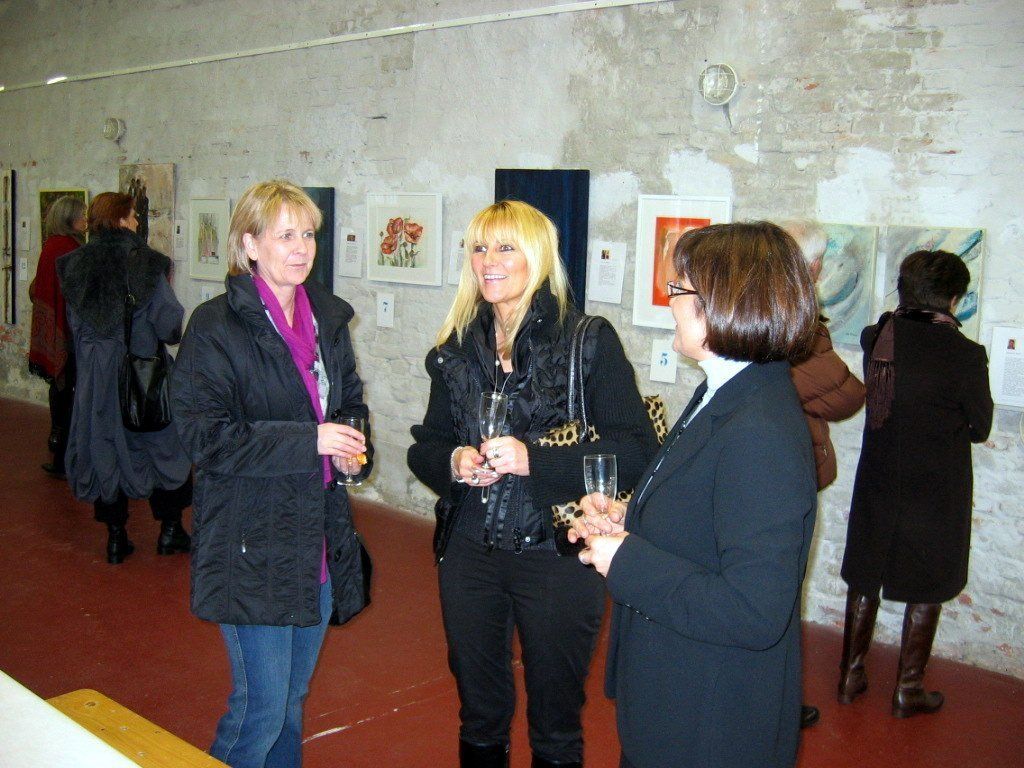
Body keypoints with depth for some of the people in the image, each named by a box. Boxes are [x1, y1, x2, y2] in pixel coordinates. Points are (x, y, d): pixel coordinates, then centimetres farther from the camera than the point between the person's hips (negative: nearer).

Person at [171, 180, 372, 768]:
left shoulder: (328, 318, 9)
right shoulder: (217, 327, -9)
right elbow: (205, 434, -15)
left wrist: (354, 446, -2)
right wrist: (307, 441, -23)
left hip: (319, 539, 6)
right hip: (253, 547, -6)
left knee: (292, 701, 18)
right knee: (261, 709, -2)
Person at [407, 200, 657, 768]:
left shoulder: (589, 342, -9)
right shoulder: (457, 348, 6)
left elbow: (636, 451, -16)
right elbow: (425, 446, 12)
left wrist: (533, 459, -25)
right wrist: (452, 461, -11)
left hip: (556, 555, -4)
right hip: (470, 553, 4)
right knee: (478, 712, 20)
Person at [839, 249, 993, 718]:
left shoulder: (875, 338, -6)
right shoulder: (964, 354, -18)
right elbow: (980, 428, -6)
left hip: (877, 481, 4)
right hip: (938, 488, -4)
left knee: (865, 580, 17)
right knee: (927, 590, 12)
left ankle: (850, 676, 27)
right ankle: (908, 690, 22)